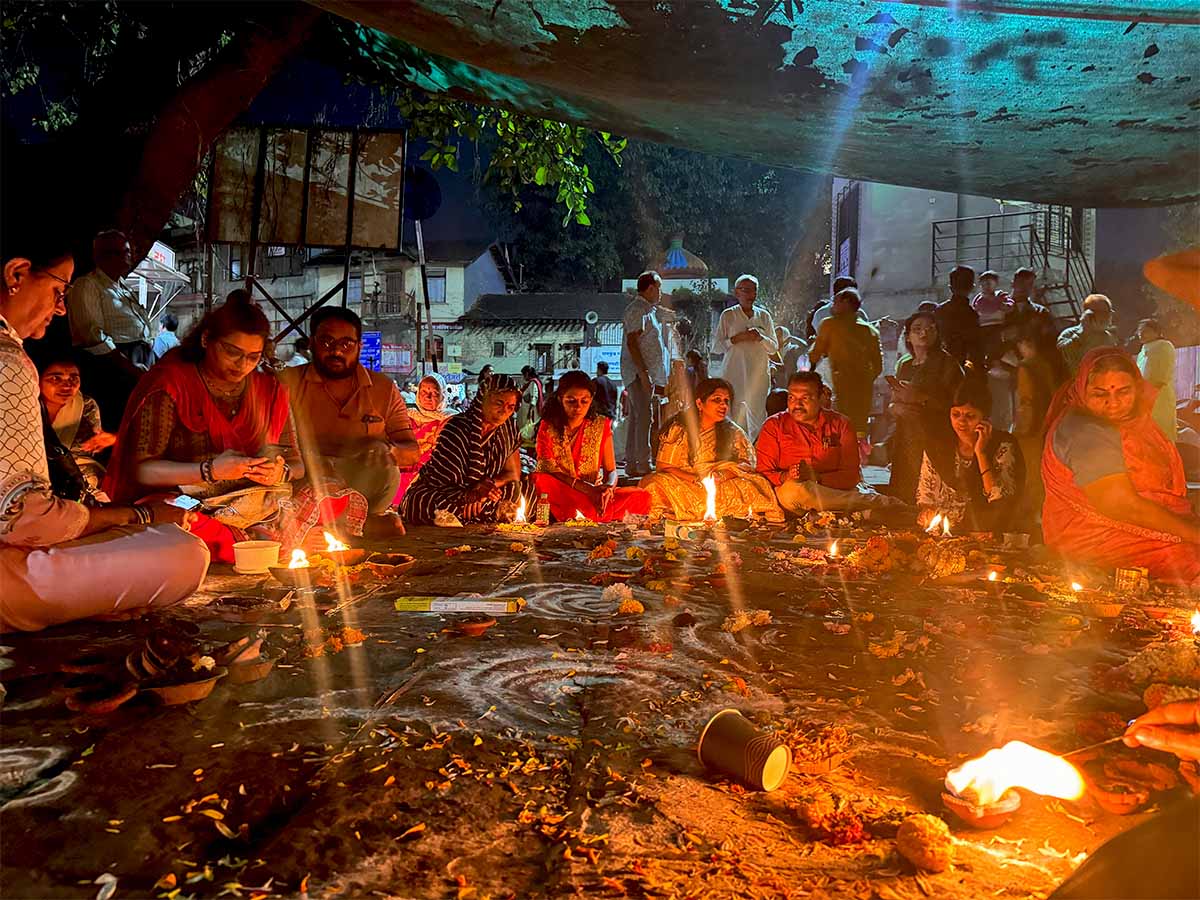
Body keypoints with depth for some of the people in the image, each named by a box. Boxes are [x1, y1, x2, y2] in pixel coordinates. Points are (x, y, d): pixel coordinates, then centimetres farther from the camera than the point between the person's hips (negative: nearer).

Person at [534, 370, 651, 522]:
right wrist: (589, 490, -25)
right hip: (559, 495, -2)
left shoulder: (601, 425, 6)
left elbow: (611, 470, 4)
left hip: (595, 495, 2)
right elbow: (550, 471, -11)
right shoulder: (547, 428, -1)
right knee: (541, 482, -37)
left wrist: (609, 488, -22)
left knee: (642, 498, -23)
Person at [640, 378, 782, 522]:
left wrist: (722, 475, -21)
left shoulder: (733, 432, 8)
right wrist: (697, 479, -20)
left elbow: (748, 462, 0)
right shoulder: (679, 429, -1)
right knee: (658, 483, -32)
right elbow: (664, 467, -5)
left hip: (722, 488, 2)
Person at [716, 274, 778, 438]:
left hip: (759, 374, 2)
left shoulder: (764, 316, 12)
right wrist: (738, 338, -11)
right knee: (735, 412, -8)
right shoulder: (728, 315, 5)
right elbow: (718, 346, 2)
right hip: (735, 374, -2)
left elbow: (774, 348, 11)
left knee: (757, 412, 0)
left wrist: (760, 338, -8)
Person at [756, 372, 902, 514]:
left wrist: (815, 477, -22)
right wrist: (785, 477, -22)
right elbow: (763, 475, 0)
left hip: (837, 490, 0)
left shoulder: (840, 424, 5)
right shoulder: (774, 426, 4)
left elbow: (851, 476, -4)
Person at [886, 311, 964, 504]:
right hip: (906, 438, 5)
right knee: (901, 492, 1)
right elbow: (893, 403, 21)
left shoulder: (946, 362, -1)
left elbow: (953, 403, -9)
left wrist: (922, 398, -17)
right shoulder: (903, 364, 17)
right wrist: (897, 407, -1)